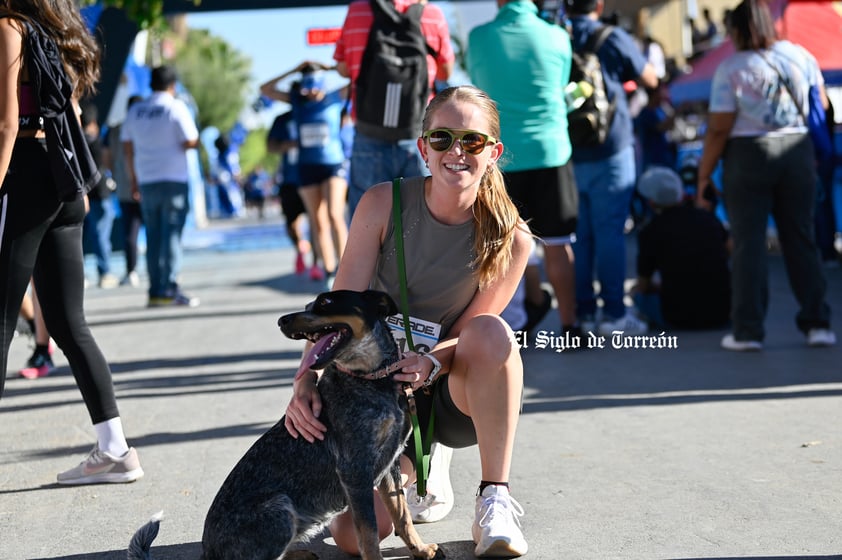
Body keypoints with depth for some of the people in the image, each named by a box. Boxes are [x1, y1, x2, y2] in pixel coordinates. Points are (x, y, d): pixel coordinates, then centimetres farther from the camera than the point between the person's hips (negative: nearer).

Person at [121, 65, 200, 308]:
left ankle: (155, 291, 7)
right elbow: (190, 142, -12)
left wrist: (133, 178, 17)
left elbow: (127, 147, 10)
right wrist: (194, 142, 10)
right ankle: (170, 289, -8)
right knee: (172, 234, -3)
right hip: (174, 179, -4)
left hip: (146, 181, 4)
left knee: (153, 237, 8)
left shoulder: (135, 110, 9)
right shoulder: (176, 107, -5)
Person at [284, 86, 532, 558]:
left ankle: (495, 500, -23)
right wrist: (306, 381, -29)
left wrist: (432, 363, -34)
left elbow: (472, 338, -11)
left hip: (456, 395, -1)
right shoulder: (384, 204, -12)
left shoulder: (511, 239, -14)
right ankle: (415, 468, 22)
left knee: (492, 331, -35)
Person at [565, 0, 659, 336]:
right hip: (610, 153, -3)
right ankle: (614, 313, -1)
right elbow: (650, 79, 5)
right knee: (609, 232, 0)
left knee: (578, 235, 8)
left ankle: (582, 312, 9)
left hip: (566, 155, 3)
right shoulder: (612, 39, -6)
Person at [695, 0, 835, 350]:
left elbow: (719, 129, -11)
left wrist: (704, 175, -3)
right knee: (801, 239, 10)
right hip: (797, 151, 4)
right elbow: (821, 106, 12)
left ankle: (748, 331, 0)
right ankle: (817, 324, 10)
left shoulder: (731, 67, -8)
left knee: (749, 242, 1)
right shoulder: (800, 56, 6)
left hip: (748, 154, -4)